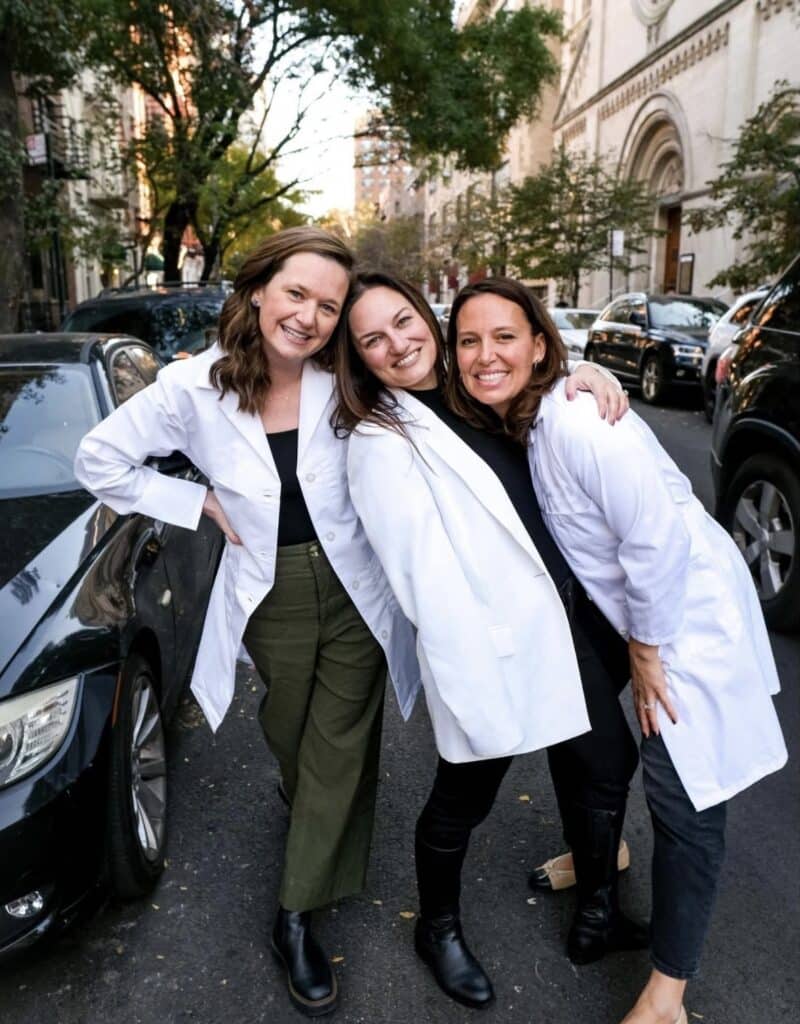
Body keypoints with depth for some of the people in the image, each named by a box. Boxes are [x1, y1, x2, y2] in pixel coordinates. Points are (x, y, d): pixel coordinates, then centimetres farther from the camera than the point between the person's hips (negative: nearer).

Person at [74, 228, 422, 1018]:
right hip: (269, 596, 0)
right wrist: (202, 503, -7)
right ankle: (321, 825, 56)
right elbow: (100, 462, -3)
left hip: (354, 589, 0)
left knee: (339, 749, 8)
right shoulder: (193, 387, -13)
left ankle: (295, 919, 26)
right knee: (292, 738, 21)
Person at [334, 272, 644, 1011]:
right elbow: (426, 575, -17)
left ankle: (600, 914, 45)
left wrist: (594, 378, 2)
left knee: (607, 764, 18)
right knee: (465, 797, 13)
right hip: (488, 649, -7)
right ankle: (439, 931, 43)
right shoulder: (379, 444, -12)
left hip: (565, 623, 7)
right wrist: (478, 676, -20)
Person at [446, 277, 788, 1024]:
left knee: (685, 802, 0)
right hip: (629, 612, 9)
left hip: (690, 618, -9)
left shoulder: (577, 423, -29)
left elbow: (660, 540, -27)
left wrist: (648, 649, -15)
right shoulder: (509, 423, -2)